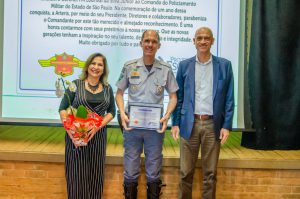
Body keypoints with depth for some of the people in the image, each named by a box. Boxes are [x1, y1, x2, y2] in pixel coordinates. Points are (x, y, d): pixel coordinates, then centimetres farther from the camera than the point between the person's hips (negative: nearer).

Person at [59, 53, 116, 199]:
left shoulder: (107, 88, 8)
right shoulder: (76, 84, -1)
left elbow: (111, 111, 8)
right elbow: (62, 109, -2)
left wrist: (97, 127, -9)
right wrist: (70, 130, -16)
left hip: (98, 136, 3)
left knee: (95, 174, 7)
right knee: (76, 174, 0)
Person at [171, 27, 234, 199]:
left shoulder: (224, 65, 3)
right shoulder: (184, 65, 6)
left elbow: (229, 99, 2)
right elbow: (178, 97, 8)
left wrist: (227, 125, -4)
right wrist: (175, 123, 2)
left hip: (213, 124, 0)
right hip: (189, 124, 1)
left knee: (210, 173, 8)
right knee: (186, 172, 6)